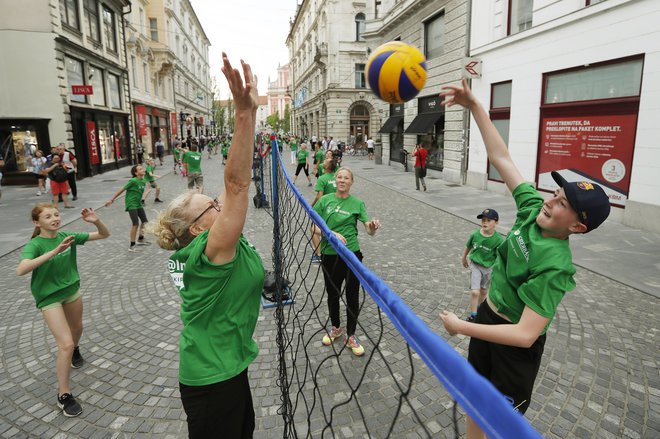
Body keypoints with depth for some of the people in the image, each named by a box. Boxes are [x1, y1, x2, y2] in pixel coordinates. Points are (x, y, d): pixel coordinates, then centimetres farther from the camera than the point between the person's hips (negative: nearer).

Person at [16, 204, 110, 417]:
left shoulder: (67, 236, -9)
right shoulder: (35, 245, -21)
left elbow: (104, 235, -6)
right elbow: (21, 270, -40)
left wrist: (96, 221, -27)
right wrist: (54, 251, -47)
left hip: (72, 290, 5)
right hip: (49, 298, -5)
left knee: (77, 329, 27)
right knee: (66, 344, -10)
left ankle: (75, 349, 62)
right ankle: (64, 395, 5)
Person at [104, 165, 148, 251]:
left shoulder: (143, 182, 3)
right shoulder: (133, 181, -17)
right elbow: (122, 190, -13)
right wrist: (112, 199, -10)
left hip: (138, 204, 8)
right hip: (131, 205, -8)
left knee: (145, 221, 11)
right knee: (135, 224, -12)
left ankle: (140, 239, 31)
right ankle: (132, 246, -4)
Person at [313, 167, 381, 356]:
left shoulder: (357, 203, -2)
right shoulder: (325, 200, 1)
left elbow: (369, 230, -7)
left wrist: (373, 226, -30)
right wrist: (332, 233, -18)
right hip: (329, 254, 2)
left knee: (352, 296, 5)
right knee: (332, 293, 17)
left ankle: (350, 335, 25)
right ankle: (336, 328, 41)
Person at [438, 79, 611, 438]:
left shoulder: (554, 267, -30)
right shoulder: (533, 209, -13)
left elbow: (525, 335, -33)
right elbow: (501, 158, -13)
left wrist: (461, 327, -26)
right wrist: (474, 105, -17)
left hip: (515, 343, -7)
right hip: (488, 315, 7)